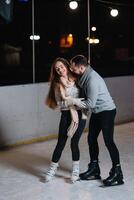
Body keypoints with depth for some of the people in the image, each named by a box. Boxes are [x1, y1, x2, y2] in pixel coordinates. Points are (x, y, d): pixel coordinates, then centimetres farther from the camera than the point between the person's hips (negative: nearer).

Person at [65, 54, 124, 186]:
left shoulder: (92, 80, -28)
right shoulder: (84, 76, 1)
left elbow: (90, 103, -25)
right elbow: (85, 96, 14)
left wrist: (73, 102, -17)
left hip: (106, 111, -10)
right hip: (96, 112, 10)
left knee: (108, 141, -9)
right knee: (91, 139, 12)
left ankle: (117, 174, -1)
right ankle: (94, 170, 24)